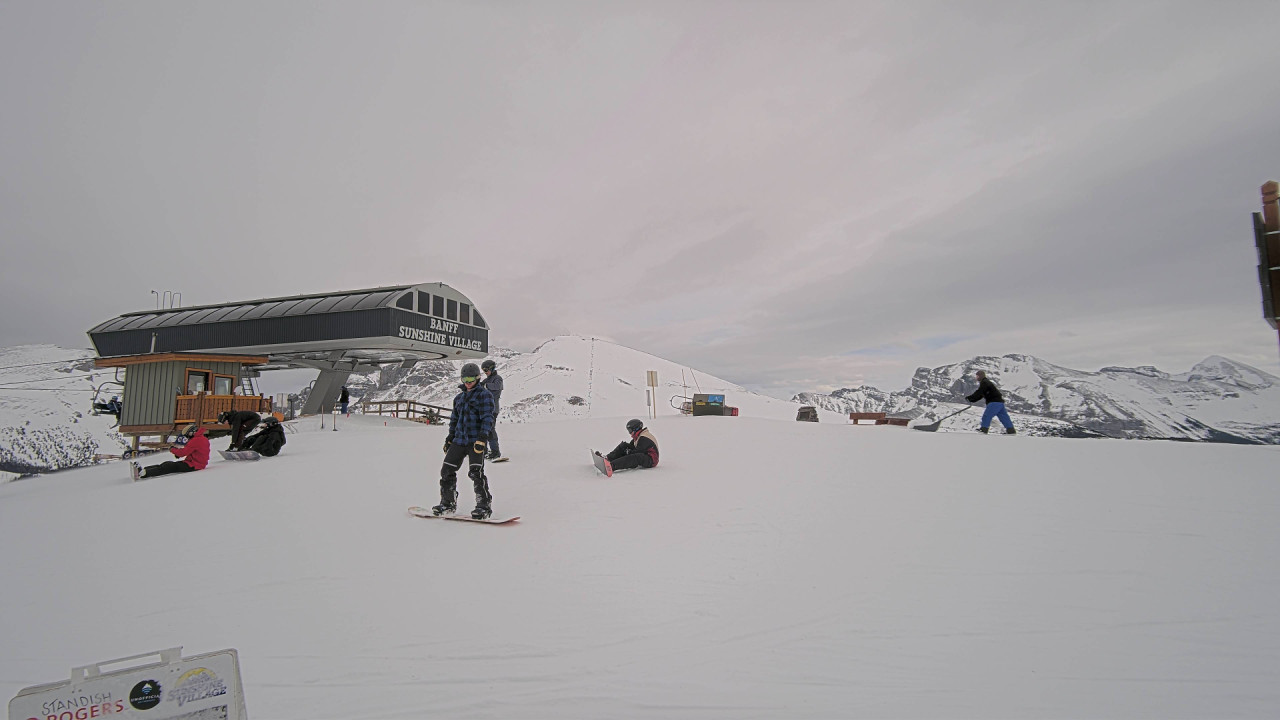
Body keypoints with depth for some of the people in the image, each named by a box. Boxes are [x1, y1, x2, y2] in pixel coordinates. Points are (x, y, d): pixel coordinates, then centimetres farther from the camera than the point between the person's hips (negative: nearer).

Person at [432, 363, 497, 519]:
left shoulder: (484, 395, -2)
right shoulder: (459, 398, 20)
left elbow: (487, 418, -11)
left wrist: (482, 438, -21)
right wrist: (449, 438, 22)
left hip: (476, 440, -7)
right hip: (459, 440, 7)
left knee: (475, 472, -16)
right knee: (447, 470, 5)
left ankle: (485, 505, -6)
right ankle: (448, 502, 20)